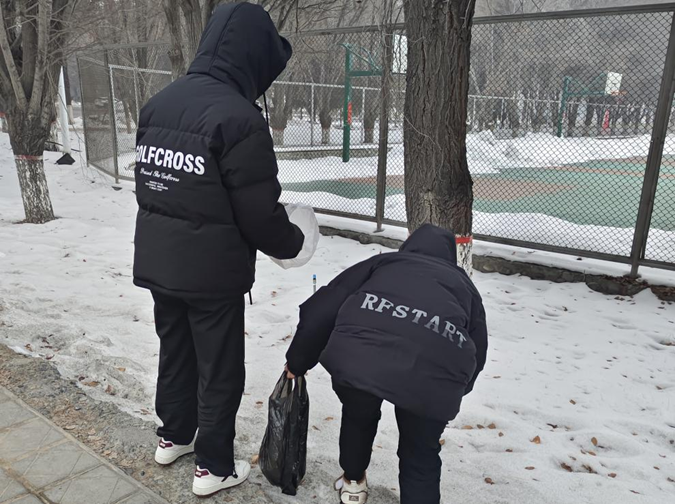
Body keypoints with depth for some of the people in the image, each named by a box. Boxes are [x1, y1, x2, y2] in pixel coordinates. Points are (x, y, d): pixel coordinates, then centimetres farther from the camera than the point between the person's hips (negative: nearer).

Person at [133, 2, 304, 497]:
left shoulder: (159, 102, 5)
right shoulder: (238, 116, -20)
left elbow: (149, 184, 12)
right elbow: (259, 213, -19)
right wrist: (292, 242, 0)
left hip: (155, 261, 8)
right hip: (212, 271, -7)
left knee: (175, 350, 24)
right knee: (220, 369, 9)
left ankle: (173, 436, 43)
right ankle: (214, 467, 25)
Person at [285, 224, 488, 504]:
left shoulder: (382, 262, 32)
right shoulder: (464, 285, 36)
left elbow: (319, 311, 25)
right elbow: (477, 354, 35)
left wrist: (296, 363, 39)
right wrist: (453, 391, 53)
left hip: (357, 354, 1)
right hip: (434, 372, 0)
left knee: (357, 416, 34)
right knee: (421, 455, 28)